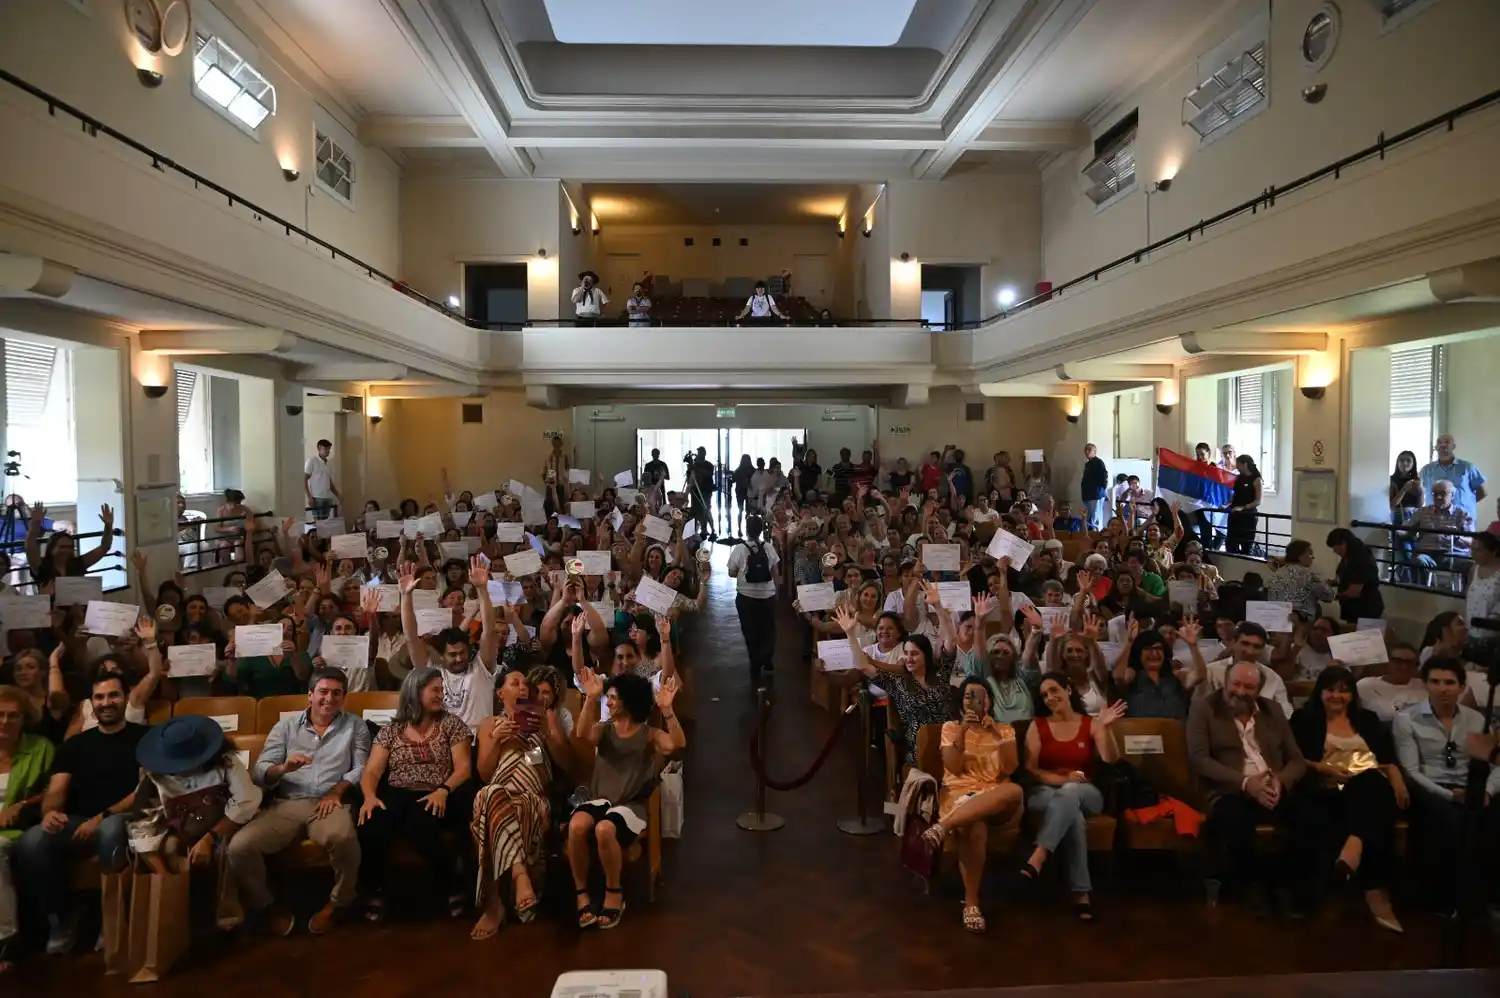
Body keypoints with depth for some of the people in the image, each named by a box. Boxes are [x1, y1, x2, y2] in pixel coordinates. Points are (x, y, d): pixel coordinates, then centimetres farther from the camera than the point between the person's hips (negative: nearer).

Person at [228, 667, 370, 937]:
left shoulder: (355, 725, 13)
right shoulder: (286, 726, 15)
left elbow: (361, 768, 5)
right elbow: (260, 773, 7)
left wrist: (337, 791, -13)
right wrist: (283, 768, -15)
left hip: (329, 804, -2)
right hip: (284, 805, 2)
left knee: (344, 839, -36)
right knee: (239, 846, -25)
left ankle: (338, 903, -6)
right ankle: (263, 907, 3)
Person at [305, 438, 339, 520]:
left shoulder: (328, 463, 17)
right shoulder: (312, 460, -3)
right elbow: (304, 479, -6)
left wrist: (338, 496, 15)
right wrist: (309, 497, -15)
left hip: (328, 498, 6)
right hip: (317, 497, -6)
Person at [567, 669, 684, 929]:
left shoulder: (649, 735, 3)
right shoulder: (603, 729, 9)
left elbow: (678, 744, -17)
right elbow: (582, 735, -15)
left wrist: (667, 710, -30)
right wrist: (591, 698, -24)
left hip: (631, 805, -2)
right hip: (599, 799, 3)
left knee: (604, 829, -35)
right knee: (576, 825, -32)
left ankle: (614, 893, -10)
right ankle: (581, 893, -11)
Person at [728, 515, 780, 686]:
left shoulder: (739, 548, -12)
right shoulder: (769, 547, -6)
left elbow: (732, 573, -6)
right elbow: (775, 572, 1)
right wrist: (776, 589, 16)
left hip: (746, 597, -1)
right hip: (768, 595, 1)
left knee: (751, 633, 12)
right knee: (767, 631, 20)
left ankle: (756, 672, 18)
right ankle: (766, 664, 25)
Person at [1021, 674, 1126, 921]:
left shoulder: (1090, 724, 8)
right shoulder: (1037, 726, 8)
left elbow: (1111, 759, -8)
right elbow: (1029, 769, -1)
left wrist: (1105, 727, -23)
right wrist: (1062, 779, -17)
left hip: (1085, 793, 0)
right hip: (1045, 792, 0)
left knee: (1069, 794, -38)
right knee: (1072, 812, -36)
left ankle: (1038, 857, -48)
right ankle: (1081, 892, -38)